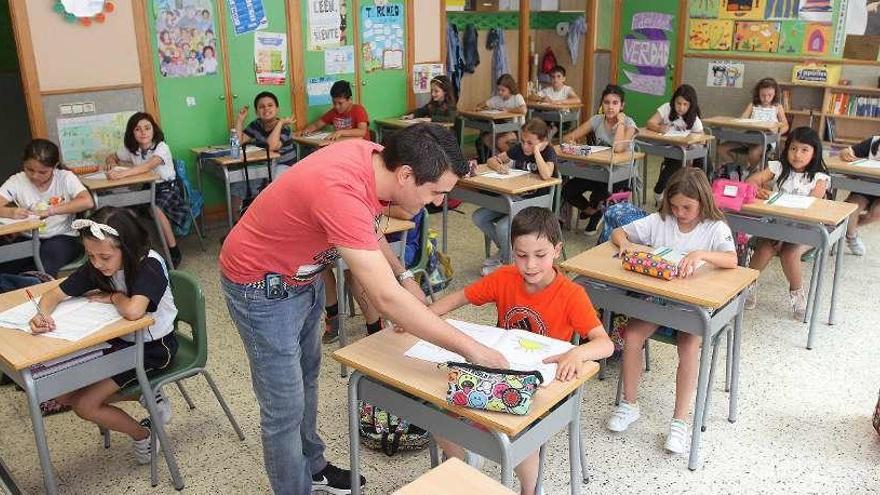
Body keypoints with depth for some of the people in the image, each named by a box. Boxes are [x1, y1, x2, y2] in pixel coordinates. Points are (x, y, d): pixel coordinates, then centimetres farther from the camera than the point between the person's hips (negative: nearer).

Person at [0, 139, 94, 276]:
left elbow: (87, 202, -21)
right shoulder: (17, 181, 2)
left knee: (51, 249, -35)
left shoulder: (65, 178, -4)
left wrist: (50, 210, -26)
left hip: (62, 239, -2)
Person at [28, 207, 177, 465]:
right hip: (120, 341, 8)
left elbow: (133, 311, -43)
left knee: (85, 405, -12)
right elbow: (54, 295, -2)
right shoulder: (94, 268, -8)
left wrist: (112, 296, -21)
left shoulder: (150, 265, -28)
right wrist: (42, 315, -25)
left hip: (154, 347, -8)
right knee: (62, 394, 3)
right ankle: (147, 397, 12)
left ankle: (143, 434, 13)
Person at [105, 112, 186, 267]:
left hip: (167, 189, -5)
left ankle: (174, 252, -21)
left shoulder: (161, 147, -14)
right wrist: (112, 164, -7)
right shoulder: (131, 150, 3)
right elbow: (110, 158, 19)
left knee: (156, 210, -36)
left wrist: (123, 173, -45)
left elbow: (148, 166, -32)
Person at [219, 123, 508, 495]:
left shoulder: (373, 158, -14)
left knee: (306, 377, 23)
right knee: (285, 408, 0)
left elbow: (366, 228, 9)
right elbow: (387, 300, -40)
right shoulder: (341, 193, -39)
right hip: (262, 287, -9)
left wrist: (404, 276, -3)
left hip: (303, 275, 9)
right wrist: (470, 349, -34)